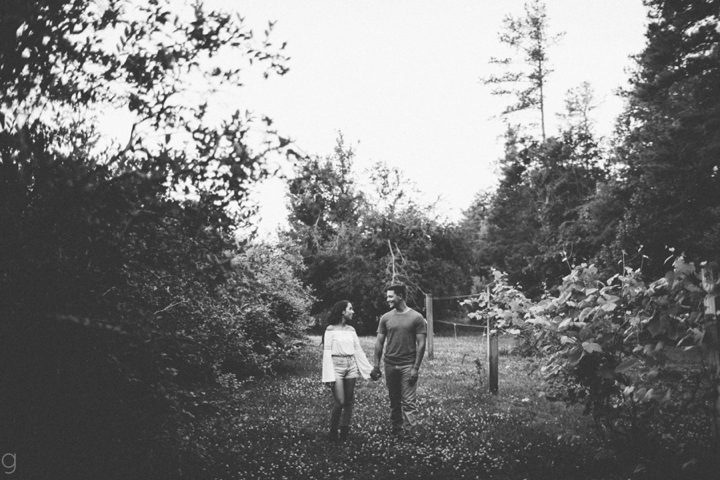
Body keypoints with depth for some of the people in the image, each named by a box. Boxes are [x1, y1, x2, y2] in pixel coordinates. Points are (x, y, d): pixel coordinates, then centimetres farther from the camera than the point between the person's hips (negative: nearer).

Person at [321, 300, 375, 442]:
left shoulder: (351, 330, 10)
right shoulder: (331, 329, -5)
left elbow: (358, 350, 13)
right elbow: (327, 352, -8)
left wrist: (369, 369, 10)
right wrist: (329, 376, -13)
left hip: (351, 366, 6)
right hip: (337, 365, -5)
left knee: (349, 401, 5)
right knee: (339, 402, -9)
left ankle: (345, 431, 16)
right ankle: (333, 432, 9)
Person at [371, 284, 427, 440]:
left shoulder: (416, 318, -4)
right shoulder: (386, 318, 6)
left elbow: (421, 344, -5)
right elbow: (379, 342, 8)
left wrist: (416, 368, -11)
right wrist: (376, 365, 3)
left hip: (408, 365, -4)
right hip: (390, 365, 4)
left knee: (409, 402, -5)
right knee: (394, 401, 10)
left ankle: (409, 434, -2)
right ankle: (397, 430, 21)